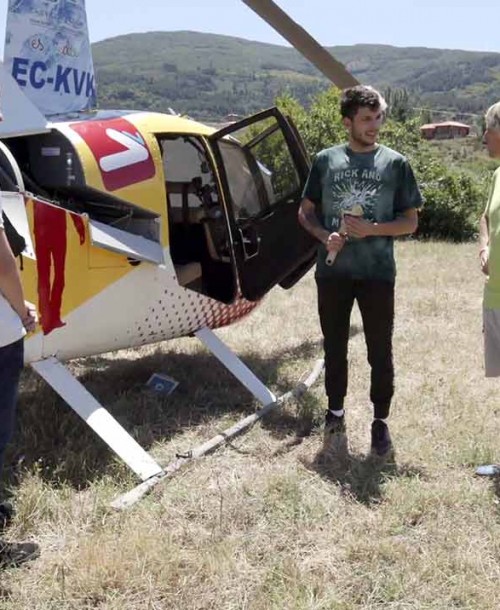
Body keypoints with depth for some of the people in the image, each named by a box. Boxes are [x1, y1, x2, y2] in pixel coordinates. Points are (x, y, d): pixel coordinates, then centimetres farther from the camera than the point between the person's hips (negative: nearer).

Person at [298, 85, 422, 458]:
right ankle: (335, 415, 30)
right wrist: (325, 236, -9)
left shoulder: (395, 163, 0)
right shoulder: (327, 160, 4)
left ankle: (381, 421, 20)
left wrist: (372, 229, -14)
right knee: (335, 348, 12)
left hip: (377, 273, -1)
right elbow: (306, 212, 10)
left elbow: (410, 221, 2)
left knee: (380, 352, 5)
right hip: (333, 271, 1)